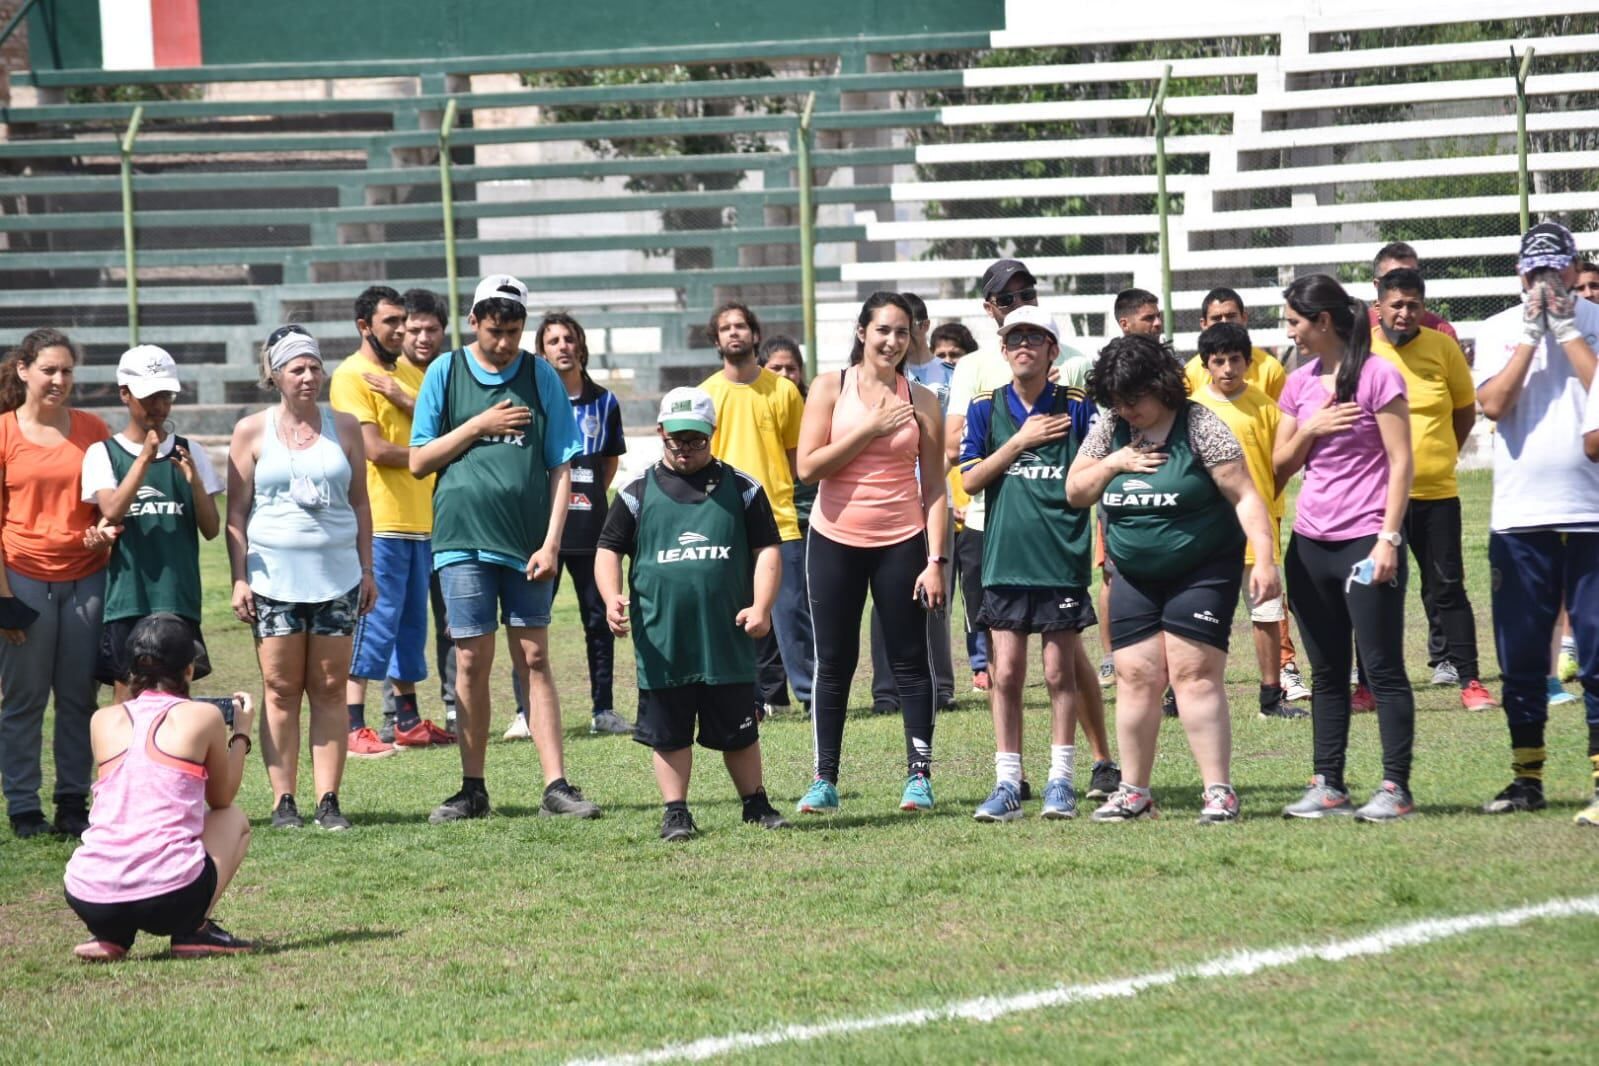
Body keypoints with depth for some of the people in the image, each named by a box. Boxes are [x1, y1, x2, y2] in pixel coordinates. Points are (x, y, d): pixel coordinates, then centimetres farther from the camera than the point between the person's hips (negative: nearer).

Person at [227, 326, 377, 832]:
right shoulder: (252, 431, 3)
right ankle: (283, 801, 1)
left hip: (336, 575, 2)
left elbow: (360, 503, 14)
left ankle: (328, 800, 2)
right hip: (275, 576, -2)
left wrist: (367, 569, 9)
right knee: (281, 690, -2)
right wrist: (239, 578, -4)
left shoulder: (343, 427, 8)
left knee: (330, 689, 1)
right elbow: (236, 511, 3)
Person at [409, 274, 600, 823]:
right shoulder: (446, 372, 5)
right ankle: (473, 789, 7)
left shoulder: (541, 376, 5)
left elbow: (560, 466, 4)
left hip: (527, 541, 0)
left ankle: (555, 785, -1)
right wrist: (479, 426, -7)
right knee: (472, 662, 0)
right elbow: (419, 461, 5)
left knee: (533, 660, 2)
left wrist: (551, 542, -5)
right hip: (464, 536, 0)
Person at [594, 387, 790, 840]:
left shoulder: (741, 488, 6)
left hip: (727, 638, 0)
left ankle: (756, 804, 21)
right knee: (669, 733, 5)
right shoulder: (639, 492, 6)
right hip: (661, 644, 0)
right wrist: (612, 598, -10)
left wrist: (761, 607, -8)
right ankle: (676, 811, 14)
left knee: (738, 730, 8)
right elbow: (608, 550, 8)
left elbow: (767, 549, 6)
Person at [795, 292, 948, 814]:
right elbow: (809, 465, -8)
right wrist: (871, 429, -14)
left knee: (911, 661, 2)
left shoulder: (920, 400, 2)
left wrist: (936, 560, -5)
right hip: (835, 541, 0)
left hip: (901, 543, 0)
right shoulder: (831, 388, 1)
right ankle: (824, 780, 9)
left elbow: (934, 487, 2)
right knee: (833, 662, 4)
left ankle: (919, 775, 9)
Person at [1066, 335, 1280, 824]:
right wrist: (1112, 463, -10)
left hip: (1202, 572, -5)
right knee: (1135, 676, 2)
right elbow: (1074, 493, 9)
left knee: (1193, 673, -12)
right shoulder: (1110, 430, 4)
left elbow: (1245, 497, -14)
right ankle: (1134, 792, 9)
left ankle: (1218, 791, -9)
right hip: (1135, 577, 5)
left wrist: (1263, 558, -24)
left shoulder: (1199, 426, -12)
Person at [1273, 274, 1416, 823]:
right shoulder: (1299, 383, 12)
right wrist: (1309, 431, -5)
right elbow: (1281, 465, 15)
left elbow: (1401, 462, -9)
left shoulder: (1377, 376, -7)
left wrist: (1388, 539, -15)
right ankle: (1327, 786, 12)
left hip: (1365, 543, -7)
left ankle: (1395, 788, -4)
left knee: (1383, 668, -5)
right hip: (1311, 544, 7)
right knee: (1327, 673, 9)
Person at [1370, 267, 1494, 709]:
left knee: (1447, 586, 2)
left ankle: (1467, 679, 4)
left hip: (1436, 490, 0)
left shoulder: (1443, 346, 0)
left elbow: (1466, 410, 13)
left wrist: (1440, 455, 12)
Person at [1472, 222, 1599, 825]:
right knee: (1520, 657, 8)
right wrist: (1532, 335, -8)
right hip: (1519, 519, 2)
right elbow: (1493, 403, -6)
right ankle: (1526, 778, 18)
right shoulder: (1499, 331, 8)